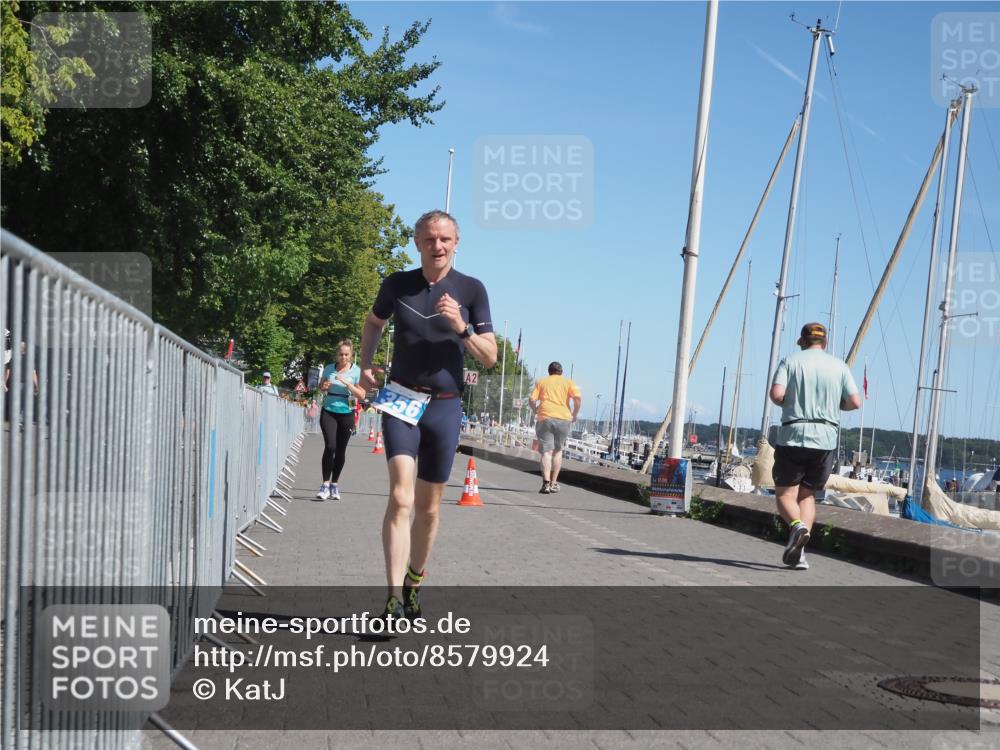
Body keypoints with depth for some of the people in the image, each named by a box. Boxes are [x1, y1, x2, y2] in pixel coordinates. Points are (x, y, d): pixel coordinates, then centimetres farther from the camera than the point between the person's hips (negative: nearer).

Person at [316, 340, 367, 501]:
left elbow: (361, 395, -5)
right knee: (330, 446, -15)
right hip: (328, 411, 0)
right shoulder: (329, 368, 6)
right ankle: (325, 484, -11)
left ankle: (335, 484, 21)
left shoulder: (356, 371, -1)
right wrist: (324, 387, -4)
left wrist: (346, 383, -15)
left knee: (340, 450, 7)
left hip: (346, 413, 0)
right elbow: (320, 386, 19)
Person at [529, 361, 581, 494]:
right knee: (558, 451, 16)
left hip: (545, 418, 0)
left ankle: (546, 482, -22)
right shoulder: (568, 382, 12)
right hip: (563, 418, 1)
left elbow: (532, 399, 3)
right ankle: (554, 483, 16)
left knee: (546, 451, -5)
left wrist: (536, 411, 20)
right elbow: (577, 398, -4)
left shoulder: (541, 382, 15)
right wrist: (574, 414, 7)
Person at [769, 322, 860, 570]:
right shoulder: (839, 366, 9)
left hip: (793, 436, -3)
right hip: (826, 438, 3)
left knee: (785, 494, 3)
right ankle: (798, 553, -1)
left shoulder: (790, 361, 2)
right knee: (807, 494, 13)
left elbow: (776, 394, -12)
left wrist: (788, 404, 10)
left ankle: (797, 525, -28)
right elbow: (855, 402, 2)